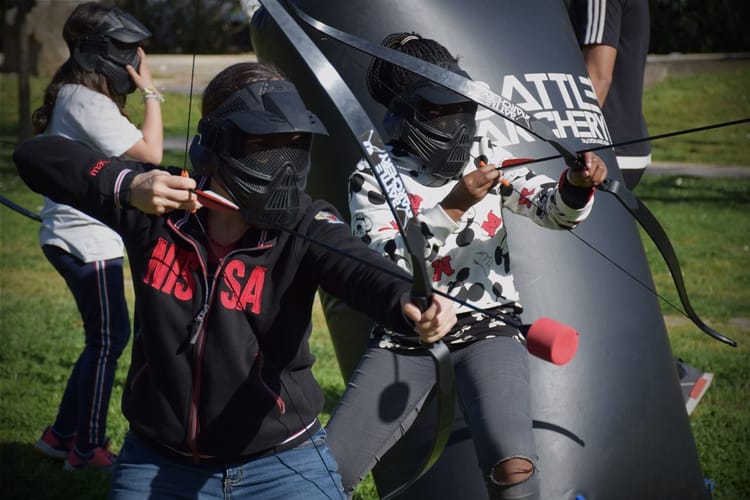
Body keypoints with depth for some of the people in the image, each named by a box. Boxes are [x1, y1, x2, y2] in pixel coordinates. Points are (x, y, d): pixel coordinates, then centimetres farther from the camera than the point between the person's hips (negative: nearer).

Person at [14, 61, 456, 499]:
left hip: (282, 463, -2)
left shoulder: (306, 228, -16)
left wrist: (411, 303, -59)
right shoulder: (158, 206, -9)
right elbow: (36, 155, -7)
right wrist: (126, 185, -25)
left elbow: (359, 269, -36)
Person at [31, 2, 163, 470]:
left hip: (71, 235, 10)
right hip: (88, 241, -10)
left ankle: (62, 434, 25)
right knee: (109, 339, 0)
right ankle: (87, 449, 9)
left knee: (105, 338, 17)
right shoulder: (87, 102, -20)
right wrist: (151, 92, -14)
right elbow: (151, 153, -19)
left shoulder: (74, 96, 12)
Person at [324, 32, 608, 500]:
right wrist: (452, 207, -26)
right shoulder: (373, 176, -3)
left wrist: (577, 184, -28)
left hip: (487, 330, 0)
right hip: (404, 340, 0)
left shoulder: (485, 156, 3)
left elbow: (554, 209, -5)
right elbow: (381, 265, -16)